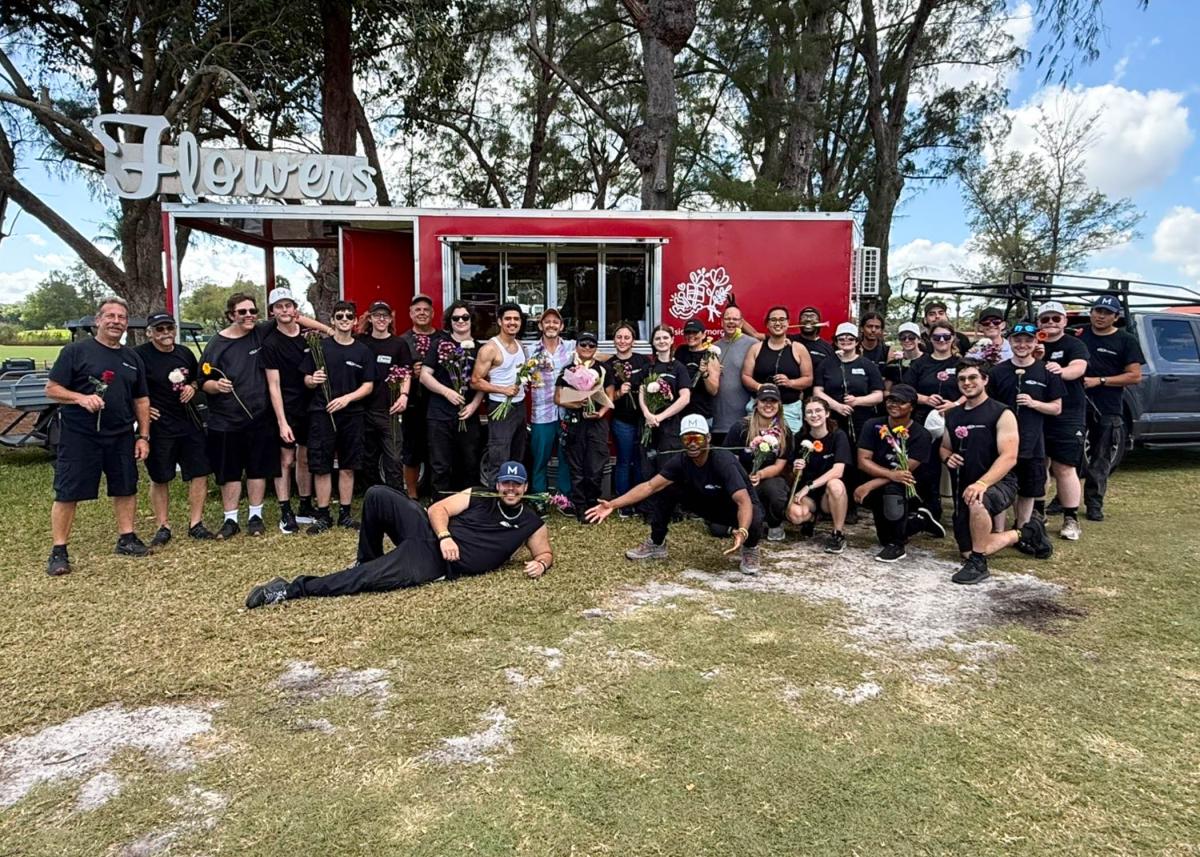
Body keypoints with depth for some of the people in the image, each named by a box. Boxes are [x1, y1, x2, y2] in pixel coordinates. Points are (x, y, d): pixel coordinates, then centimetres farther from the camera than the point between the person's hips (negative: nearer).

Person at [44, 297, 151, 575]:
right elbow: (51, 389, -6)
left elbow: (141, 400, 14)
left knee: (126, 488, 10)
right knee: (67, 493, 0)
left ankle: (127, 539, 24)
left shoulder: (132, 358, 11)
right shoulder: (76, 351, -4)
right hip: (79, 437, -5)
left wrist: (143, 436, 9)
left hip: (121, 437, 5)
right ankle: (58, 551, 8)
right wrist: (81, 398, -23)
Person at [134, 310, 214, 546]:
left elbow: (197, 377, 24)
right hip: (159, 426, -5)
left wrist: (192, 387, 3)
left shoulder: (185, 353, 7)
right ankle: (163, 527, 17)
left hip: (190, 422, 5)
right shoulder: (140, 355, -10)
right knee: (159, 479, 6)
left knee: (199, 473, 4)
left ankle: (195, 524, 13)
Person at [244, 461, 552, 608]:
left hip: (440, 564, -3)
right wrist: (444, 536, -14)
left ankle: (293, 589, -18)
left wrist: (540, 564, -9)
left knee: (368, 579, -25)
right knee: (377, 495, -19)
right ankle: (368, 559, 4)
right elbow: (438, 508, 7)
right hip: (428, 534, 3)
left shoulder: (532, 524, 9)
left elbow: (545, 553, 17)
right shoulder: (477, 500, 13)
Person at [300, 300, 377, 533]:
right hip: (322, 413, -1)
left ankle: (345, 514, 16)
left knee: (348, 467, 6)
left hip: (352, 414, 1)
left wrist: (347, 398, -11)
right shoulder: (320, 347, 3)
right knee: (321, 466, 0)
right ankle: (323, 515, 10)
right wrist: (313, 380, -17)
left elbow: (368, 386, 4)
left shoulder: (363, 351, 6)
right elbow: (307, 380, 6)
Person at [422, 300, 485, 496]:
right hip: (441, 415, -2)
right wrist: (447, 392, -14)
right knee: (441, 467, 1)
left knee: (470, 465, 10)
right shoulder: (440, 344, 2)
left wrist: (474, 404, -5)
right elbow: (425, 376, -1)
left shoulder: (479, 348, 8)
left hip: (469, 416, 2)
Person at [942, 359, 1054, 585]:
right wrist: (948, 458, -4)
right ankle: (1025, 534, 27)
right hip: (963, 488, 7)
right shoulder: (953, 416, 9)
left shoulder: (1001, 414, -11)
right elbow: (944, 447, 22)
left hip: (998, 483, -7)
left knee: (976, 501, -42)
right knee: (968, 552, 5)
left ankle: (978, 565, -23)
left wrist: (982, 484, -35)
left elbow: (1009, 457, -20)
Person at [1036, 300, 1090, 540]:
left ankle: (1071, 519, 6)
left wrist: (1062, 371, -41)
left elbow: (1079, 367, -17)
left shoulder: (1074, 345, 1)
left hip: (1067, 417, -3)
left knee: (1064, 468, -3)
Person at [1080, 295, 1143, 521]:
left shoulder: (1126, 341, 3)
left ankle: (1094, 503, 15)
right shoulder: (1079, 334, 8)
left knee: (1101, 459, 5)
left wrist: (1099, 380, -11)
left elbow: (1135, 376, -2)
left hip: (1108, 410, -1)